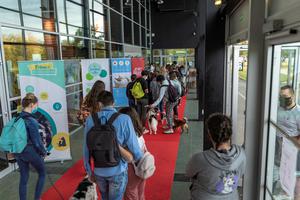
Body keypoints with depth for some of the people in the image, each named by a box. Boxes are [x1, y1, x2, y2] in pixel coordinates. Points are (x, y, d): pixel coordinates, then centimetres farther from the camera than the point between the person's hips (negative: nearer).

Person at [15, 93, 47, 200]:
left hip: (19, 153, 6)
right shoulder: (31, 121, -23)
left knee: (23, 178, 17)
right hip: (31, 152, -6)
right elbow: (37, 141, -18)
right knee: (42, 174, 18)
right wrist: (44, 152, -2)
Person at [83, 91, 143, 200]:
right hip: (118, 171, -3)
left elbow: (86, 149, -4)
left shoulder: (90, 120, -10)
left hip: (99, 171, 3)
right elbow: (134, 147, -15)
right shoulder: (124, 119, -19)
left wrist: (89, 171, 10)